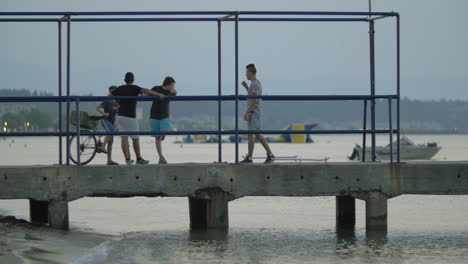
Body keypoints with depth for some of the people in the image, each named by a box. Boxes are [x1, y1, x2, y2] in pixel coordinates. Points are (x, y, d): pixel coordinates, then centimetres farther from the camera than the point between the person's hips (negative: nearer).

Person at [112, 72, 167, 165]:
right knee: (135, 138, 7)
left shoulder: (120, 88, 5)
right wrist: (159, 94, -29)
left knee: (124, 138, 2)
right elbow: (146, 91, -24)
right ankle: (139, 159, 16)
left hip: (120, 116, 5)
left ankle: (128, 159, -3)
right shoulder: (134, 88, -9)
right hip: (130, 117, -5)